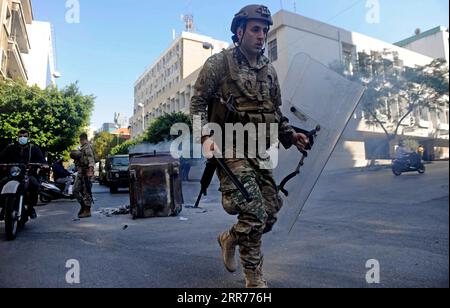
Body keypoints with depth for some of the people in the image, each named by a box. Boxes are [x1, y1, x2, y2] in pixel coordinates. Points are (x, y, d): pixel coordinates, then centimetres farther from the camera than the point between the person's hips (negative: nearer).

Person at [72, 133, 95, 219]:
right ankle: (83, 206, 22)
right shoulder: (82, 148, 19)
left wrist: (90, 170, -34)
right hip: (80, 172, 10)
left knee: (86, 191, -5)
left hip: (86, 172, -10)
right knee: (76, 190, 12)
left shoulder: (87, 147, -11)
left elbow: (91, 159, -23)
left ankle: (87, 211, 0)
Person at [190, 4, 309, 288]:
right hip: (231, 149, -6)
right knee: (254, 213, -14)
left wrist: (291, 135, 5)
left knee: (271, 214, 6)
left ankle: (229, 239, 34)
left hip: (261, 151, 6)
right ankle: (255, 280, 10)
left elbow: (276, 112, 21)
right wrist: (206, 135, -18)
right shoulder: (219, 63, 0)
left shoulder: (269, 70, 17)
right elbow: (198, 103, -1)